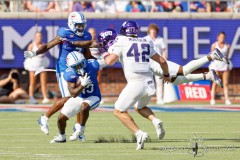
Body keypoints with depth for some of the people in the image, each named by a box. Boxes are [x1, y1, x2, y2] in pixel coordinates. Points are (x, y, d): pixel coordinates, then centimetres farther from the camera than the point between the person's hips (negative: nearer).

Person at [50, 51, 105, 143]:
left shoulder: (92, 65, -22)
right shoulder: (70, 74, -22)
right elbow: (73, 94, -26)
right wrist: (82, 85, -38)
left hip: (93, 97, -2)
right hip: (78, 97, 2)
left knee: (84, 107, -37)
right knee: (61, 118, 2)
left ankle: (81, 129, -10)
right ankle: (61, 137, 34)